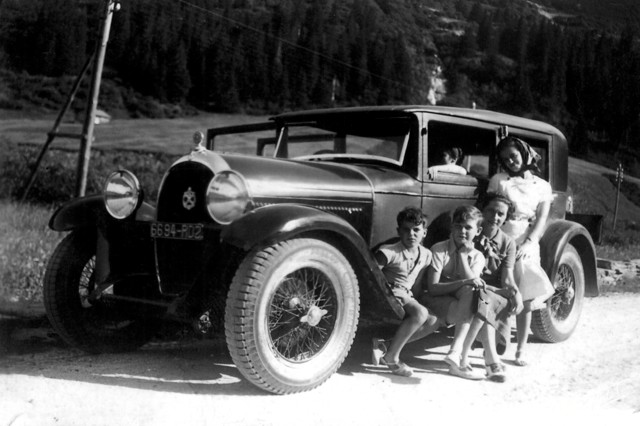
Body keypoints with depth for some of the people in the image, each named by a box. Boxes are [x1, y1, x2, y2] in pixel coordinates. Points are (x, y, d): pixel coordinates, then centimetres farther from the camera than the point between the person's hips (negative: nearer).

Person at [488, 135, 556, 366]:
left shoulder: (542, 186, 12)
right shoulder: (498, 181, 10)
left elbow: (542, 219, 3)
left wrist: (529, 243, -13)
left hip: (526, 247, 1)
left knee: (525, 300, -1)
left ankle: (521, 350, 10)